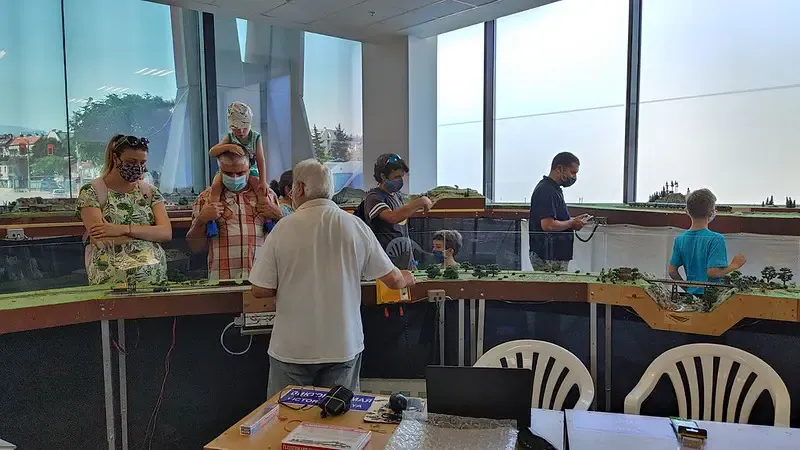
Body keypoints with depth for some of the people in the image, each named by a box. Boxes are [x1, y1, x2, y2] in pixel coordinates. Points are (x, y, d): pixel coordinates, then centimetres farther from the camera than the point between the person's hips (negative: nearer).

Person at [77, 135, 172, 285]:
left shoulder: (151, 191, 13)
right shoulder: (90, 191, 3)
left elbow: (167, 233, -1)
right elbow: (100, 240, -10)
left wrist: (125, 229, -13)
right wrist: (149, 232, -5)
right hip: (110, 278, -2)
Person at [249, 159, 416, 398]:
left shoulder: (283, 228, -11)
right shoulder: (356, 226, -5)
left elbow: (260, 290, -7)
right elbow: (393, 280, 0)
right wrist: (407, 279, 22)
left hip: (293, 349, -2)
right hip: (343, 347, 2)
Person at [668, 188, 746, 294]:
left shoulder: (680, 239, 1)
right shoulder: (716, 239, -15)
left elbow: (672, 271, 3)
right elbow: (712, 272, -21)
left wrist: (687, 288, 15)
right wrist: (734, 265, -7)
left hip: (691, 294, 6)